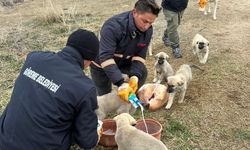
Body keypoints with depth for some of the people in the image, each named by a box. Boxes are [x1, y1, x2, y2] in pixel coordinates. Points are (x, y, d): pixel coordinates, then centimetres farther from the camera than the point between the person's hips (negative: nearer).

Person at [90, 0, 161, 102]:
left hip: (123, 61, 5)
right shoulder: (113, 26, -39)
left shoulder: (148, 31, -20)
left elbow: (140, 55, -16)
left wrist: (135, 75, -34)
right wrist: (120, 83, -52)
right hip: (101, 63, -5)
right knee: (105, 95, 1)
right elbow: (105, 58, -44)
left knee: (142, 72, -1)